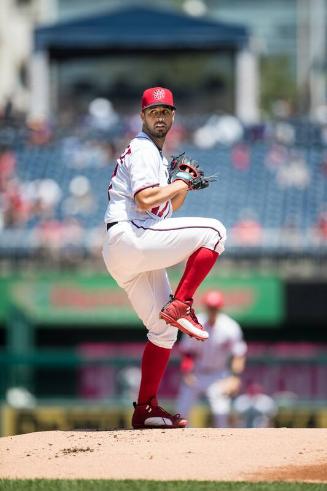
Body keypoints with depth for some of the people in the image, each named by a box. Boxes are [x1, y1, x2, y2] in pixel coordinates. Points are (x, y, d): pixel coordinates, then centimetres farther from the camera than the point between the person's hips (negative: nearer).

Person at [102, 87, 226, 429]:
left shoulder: (157, 156, 27)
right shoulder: (142, 150, -4)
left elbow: (169, 206, 30)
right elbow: (145, 199, -18)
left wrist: (183, 186, 12)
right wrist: (182, 183, -6)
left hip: (139, 258, 10)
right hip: (127, 238, -10)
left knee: (164, 329, 11)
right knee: (213, 231, -19)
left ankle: (146, 410, 11)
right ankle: (179, 306, -20)